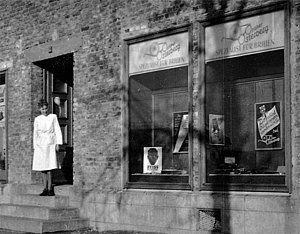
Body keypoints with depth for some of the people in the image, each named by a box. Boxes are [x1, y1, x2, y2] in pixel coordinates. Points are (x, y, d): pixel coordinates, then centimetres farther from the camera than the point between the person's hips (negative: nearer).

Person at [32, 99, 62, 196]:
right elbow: (35, 133, 15)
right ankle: (45, 189, 7)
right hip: (40, 145, 3)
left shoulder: (53, 117, 5)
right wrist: (35, 146, 11)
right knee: (42, 168, 1)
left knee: (49, 167, -10)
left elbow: (57, 130, 5)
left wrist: (58, 143, -4)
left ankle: (50, 189, -8)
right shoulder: (37, 119, 11)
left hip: (50, 144, -2)